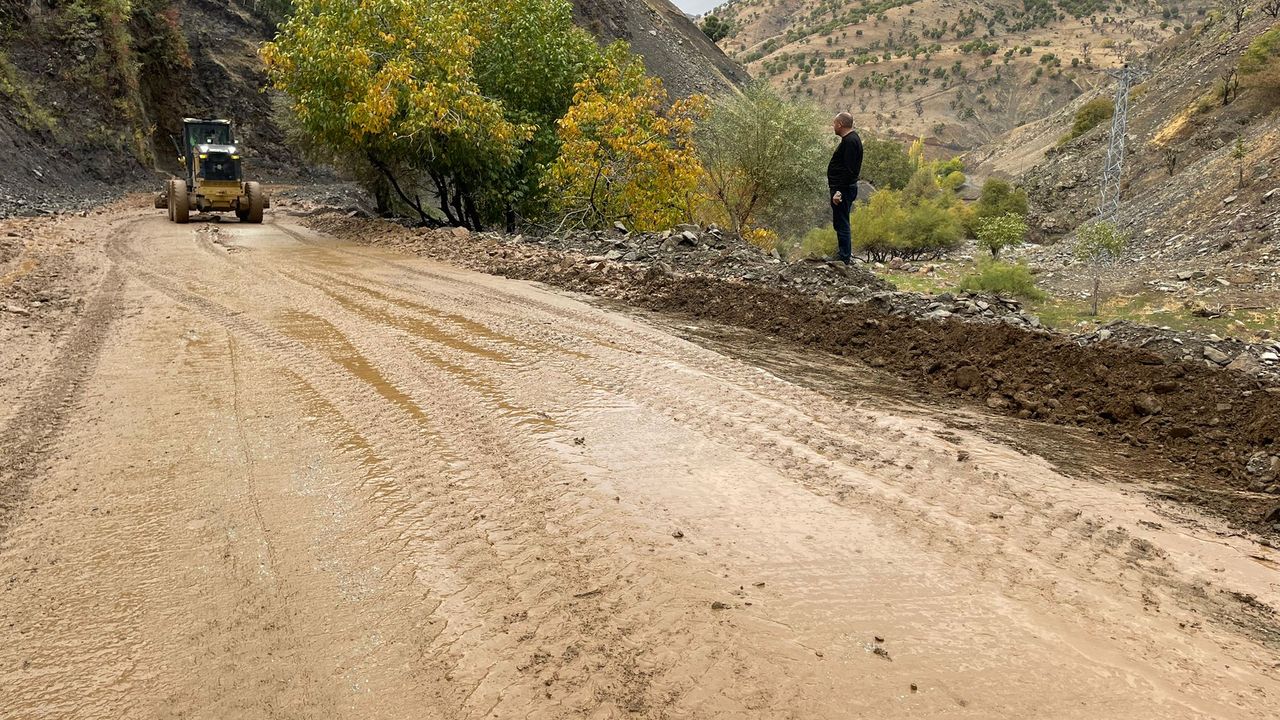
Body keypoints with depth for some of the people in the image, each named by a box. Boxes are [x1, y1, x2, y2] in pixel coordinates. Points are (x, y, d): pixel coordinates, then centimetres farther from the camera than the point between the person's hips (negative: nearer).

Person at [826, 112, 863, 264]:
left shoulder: (850, 141, -17)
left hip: (843, 189, -11)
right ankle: (845, 254, 24)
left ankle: (843, 257, -3)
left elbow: (848, 170, -24)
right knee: (841, 223, 17)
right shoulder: (850, 139, 17)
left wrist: (839, 191, -26)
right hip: (841, 188, 11)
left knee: (841, 224, -7)